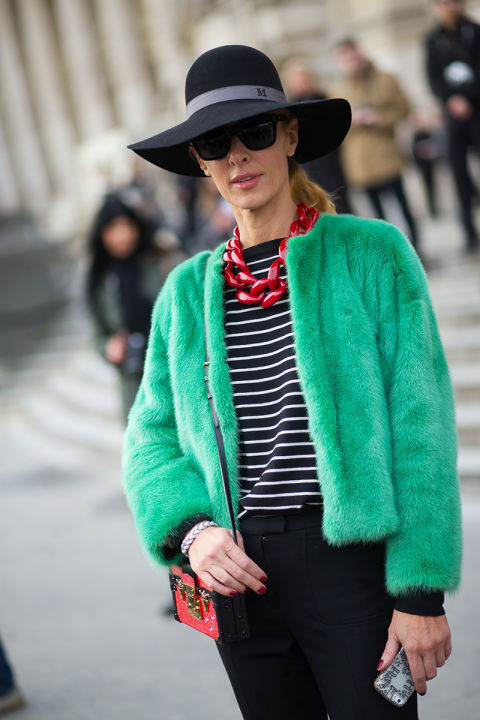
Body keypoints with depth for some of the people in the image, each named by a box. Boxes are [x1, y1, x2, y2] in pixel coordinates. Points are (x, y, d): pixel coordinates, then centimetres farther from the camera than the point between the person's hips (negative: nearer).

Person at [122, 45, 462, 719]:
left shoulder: (371, 253, -3)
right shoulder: (187, 291, 9)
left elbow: (421, 429, -7)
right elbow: (152, 438, 12)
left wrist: (421, 592, -11)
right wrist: (192, 529, -9)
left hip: (354, 558, -3)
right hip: (242, 572, 4)